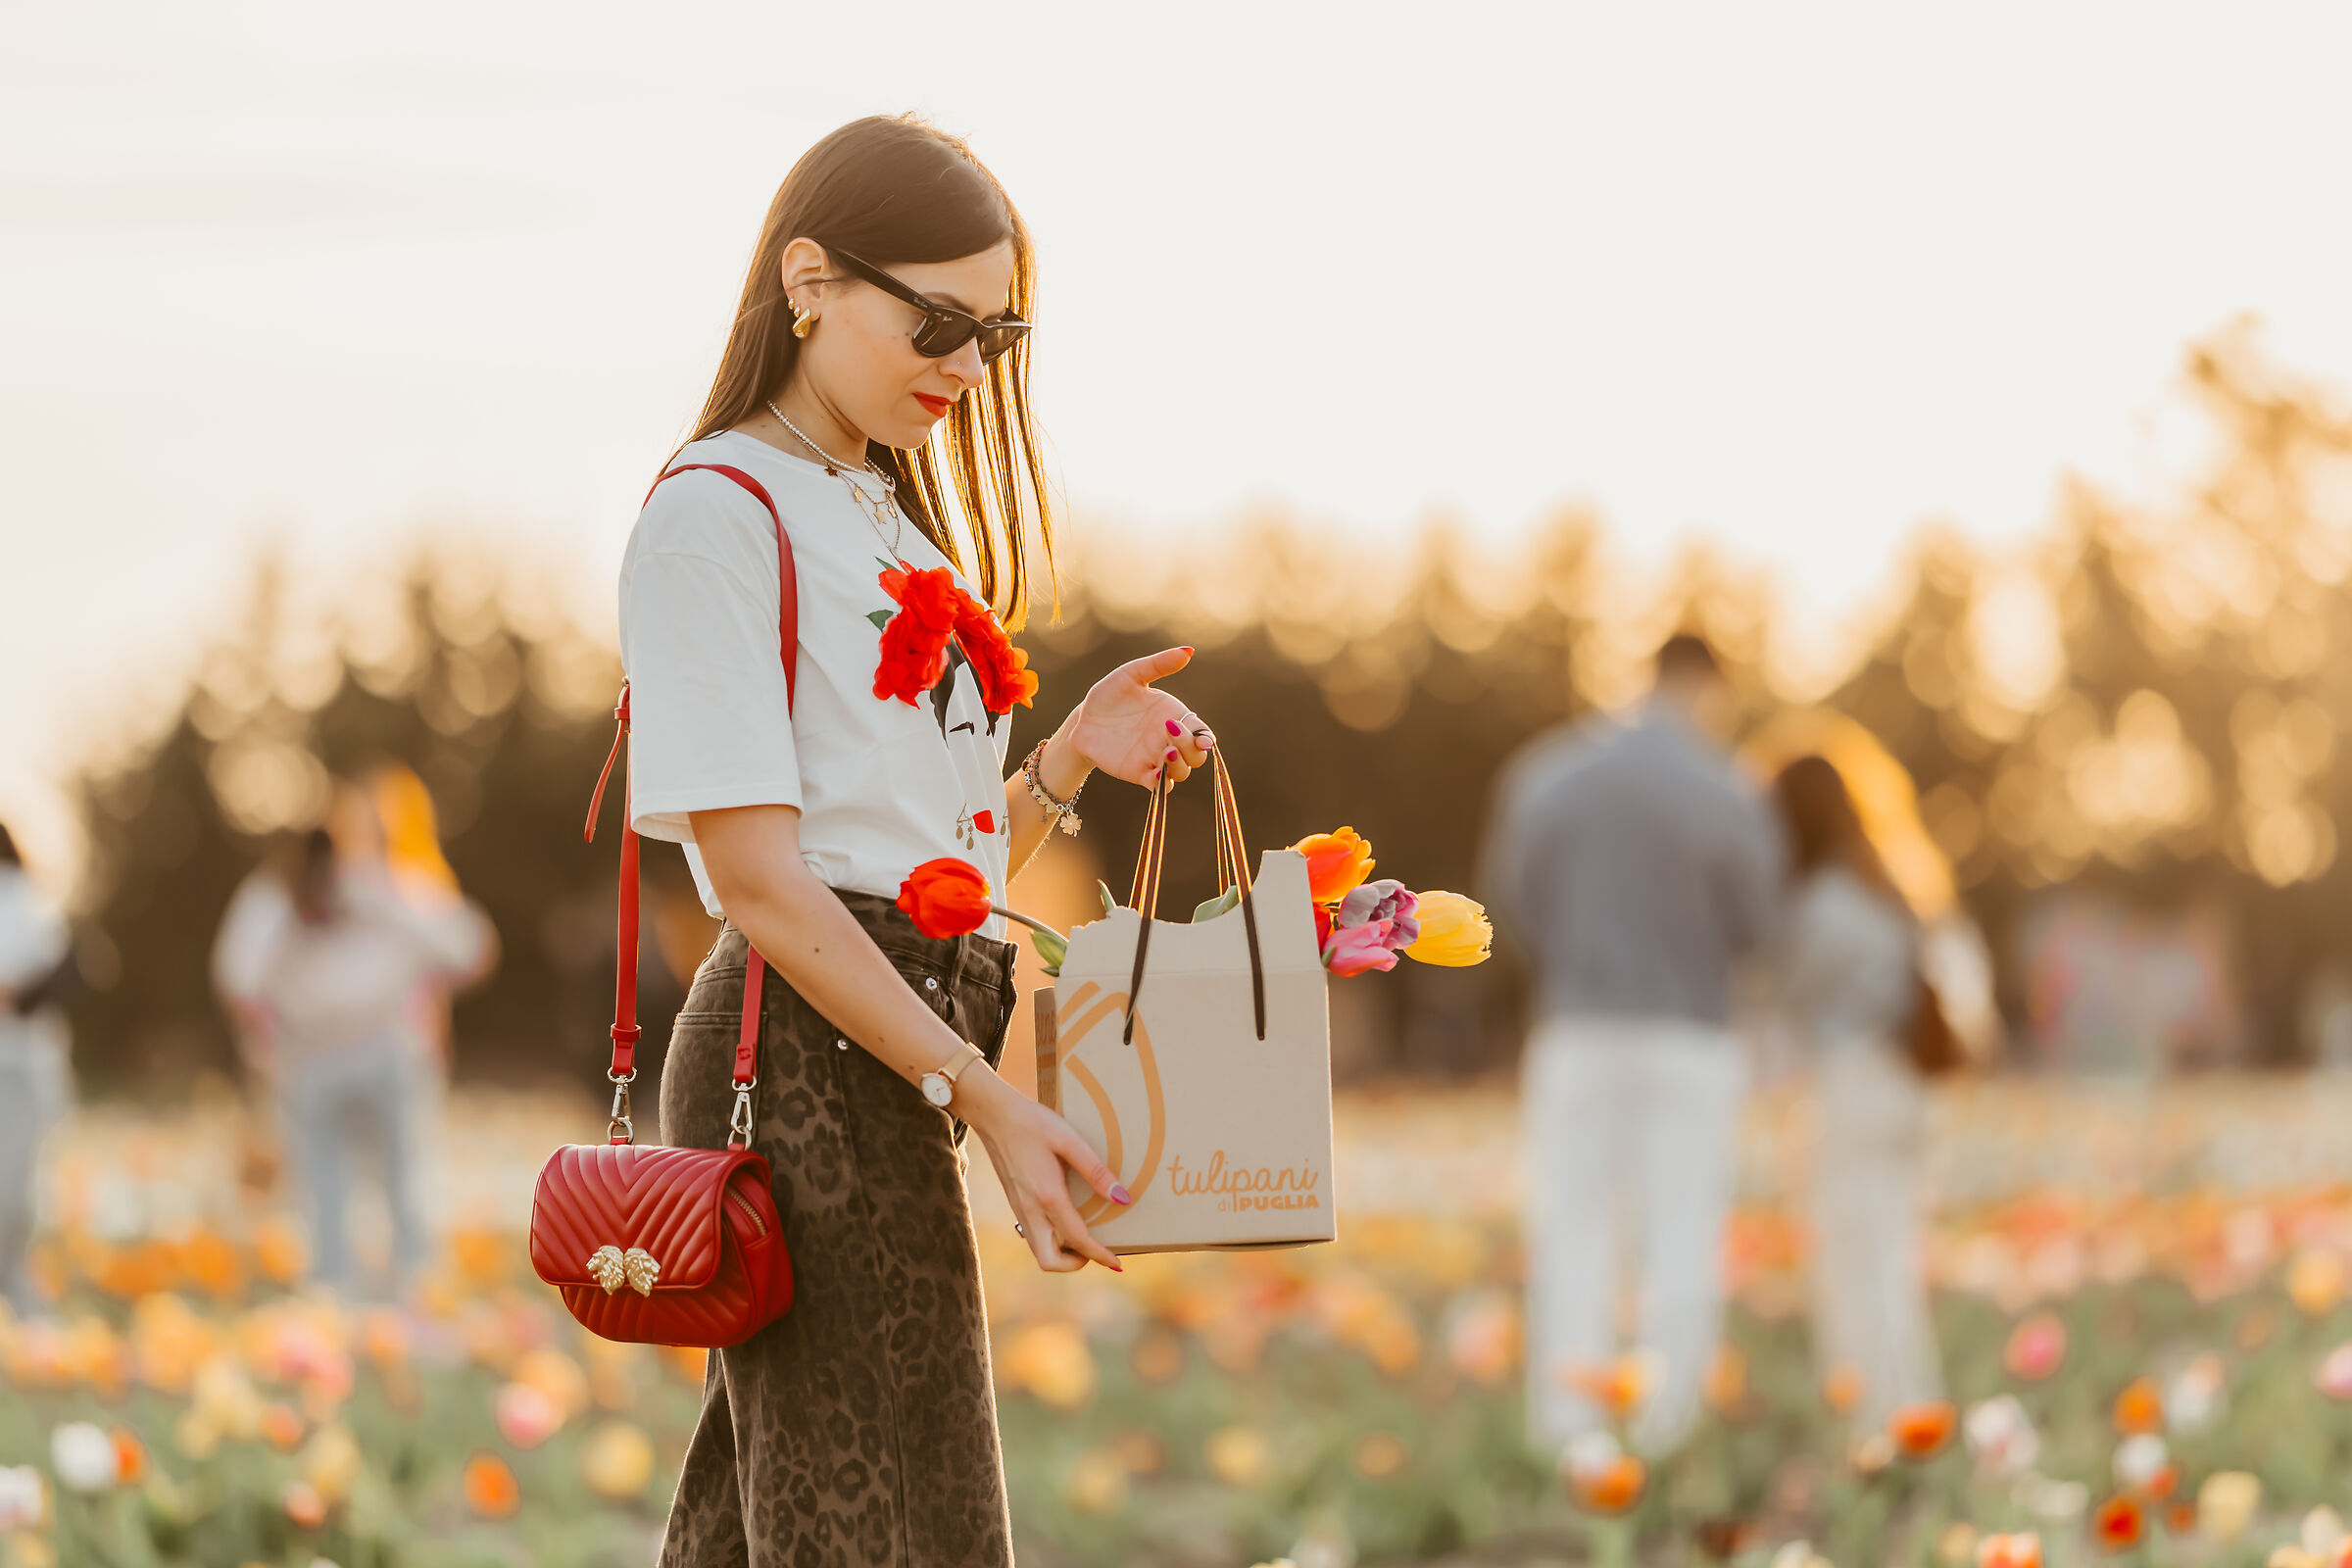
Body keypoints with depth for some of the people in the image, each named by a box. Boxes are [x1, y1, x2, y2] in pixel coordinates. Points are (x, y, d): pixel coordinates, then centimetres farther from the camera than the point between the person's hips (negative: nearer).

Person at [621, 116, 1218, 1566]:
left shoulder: (897, 526, 21)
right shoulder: (718, 515, -7)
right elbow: (761, 877, -15)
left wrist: (1065, 763, 1)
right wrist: (985, 1097, -19)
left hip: (910, 1051, 9)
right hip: (808, 1055, -9)